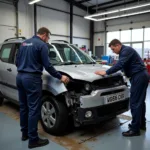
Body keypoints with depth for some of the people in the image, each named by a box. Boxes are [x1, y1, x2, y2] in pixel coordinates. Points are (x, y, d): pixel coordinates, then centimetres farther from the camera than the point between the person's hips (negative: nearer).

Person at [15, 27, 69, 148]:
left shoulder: (24, 43, 17)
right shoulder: (42, 45, -8)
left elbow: (17, 62, 19)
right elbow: (47, 66, -13)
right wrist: (60, 77, -5)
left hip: (20, 77, 9)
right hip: (32, 78, -9)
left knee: (23, 107, 17)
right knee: (34, 109, -3)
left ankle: (25, 133, 29)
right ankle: (33, 140, 5)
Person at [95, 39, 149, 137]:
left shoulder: (126, 50, -13)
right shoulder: (124, 51, 20)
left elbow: (120, 65, -25)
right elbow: (121, 65, 27)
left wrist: (106, 72, -24)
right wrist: (109, 71, 23)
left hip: (139, 77, -11)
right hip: (142, 76, 11)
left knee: (135, 102, -9)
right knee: (140, 101, 17)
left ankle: (135, 129, -2)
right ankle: (141, 124, 29)